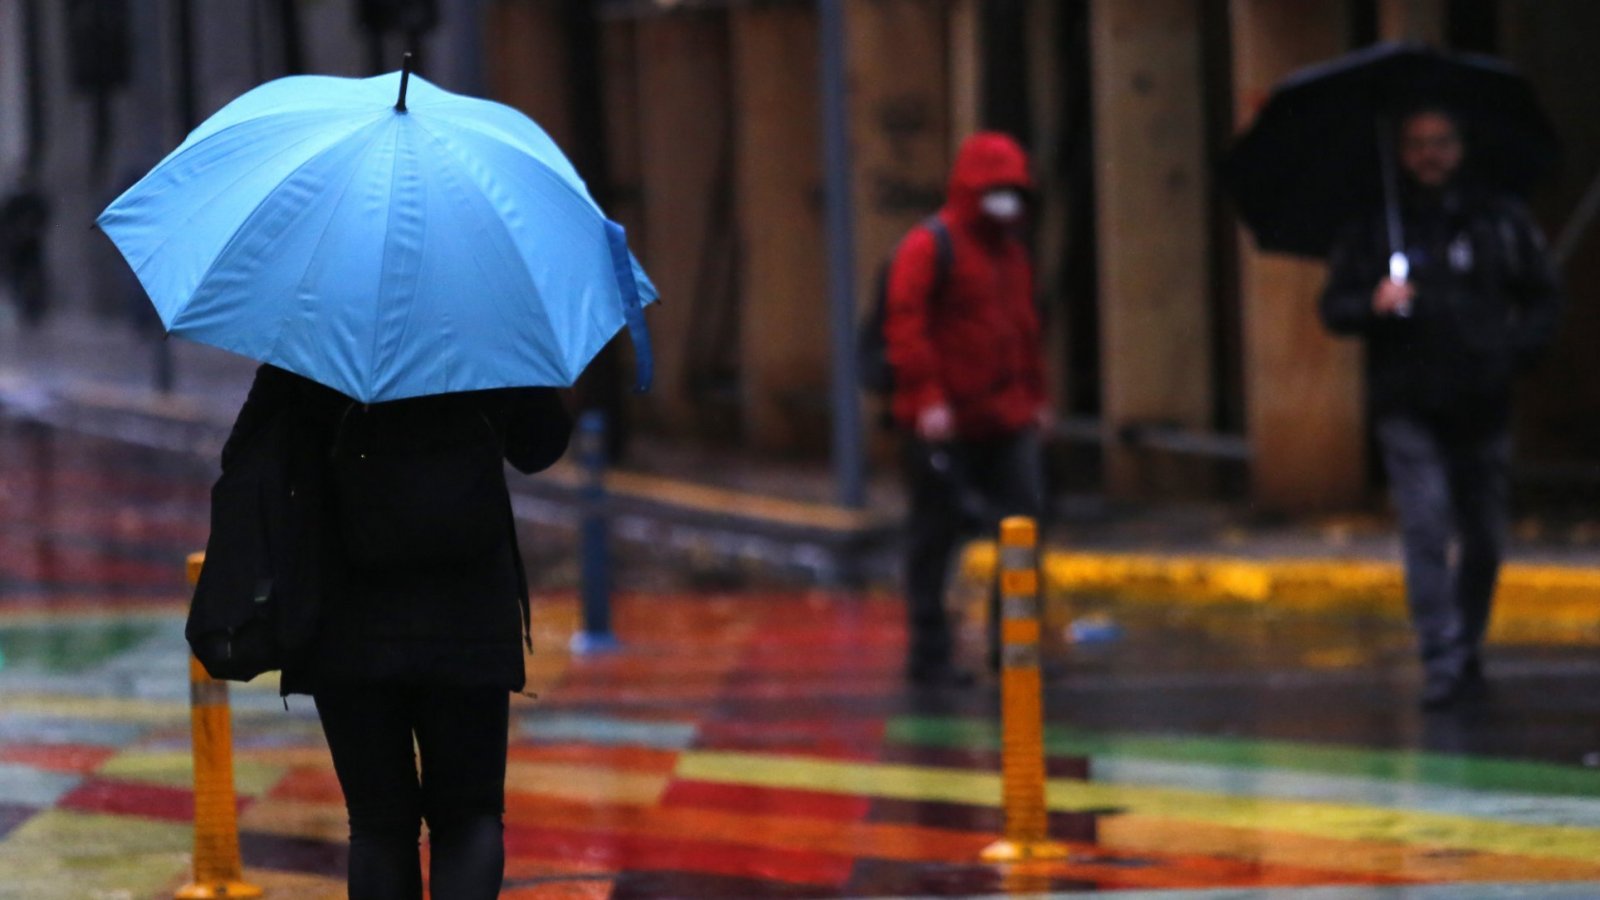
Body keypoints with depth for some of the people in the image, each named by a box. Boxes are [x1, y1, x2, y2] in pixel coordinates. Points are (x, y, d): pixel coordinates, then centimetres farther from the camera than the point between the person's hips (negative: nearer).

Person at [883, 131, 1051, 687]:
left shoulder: (1011, 249, 17)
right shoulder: (929, 248, -9)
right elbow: (906, 326, -15)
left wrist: (1035, 396, 22)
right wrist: (927, 399, -21)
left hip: (1006, 420, 7)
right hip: (945, 422, -7)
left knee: (1026, 519, 2)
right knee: (936, 533, -1)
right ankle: (930, 654, 6)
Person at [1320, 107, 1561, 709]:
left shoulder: (1500, 220, 7)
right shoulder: (1373, 227, 4)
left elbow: (1542, 298, 13)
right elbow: (1335, 308, 5)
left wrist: (1516, 350, -2)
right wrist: (1374, 304, -16)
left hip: (1482, 405, 2)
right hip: (1409, 408, -2)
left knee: (1484, 538, 8)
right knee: (1426, 528, -14)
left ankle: (1468, 653, 26)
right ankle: (1443, 664, -16)